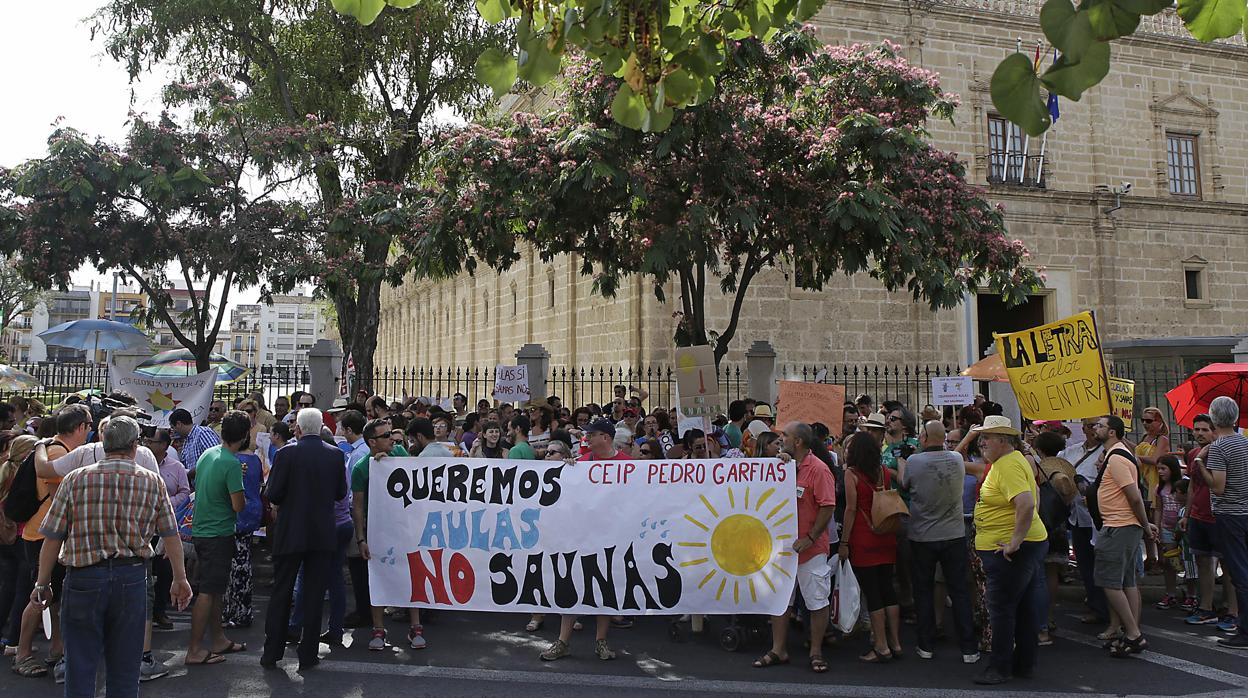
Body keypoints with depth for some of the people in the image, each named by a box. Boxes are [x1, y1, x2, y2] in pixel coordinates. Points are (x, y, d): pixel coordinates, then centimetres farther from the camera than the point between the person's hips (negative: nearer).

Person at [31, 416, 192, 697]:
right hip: (132, 577, 1)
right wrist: (180, 579, 11)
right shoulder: (153, 482, 0)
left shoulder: (75, 480, -2)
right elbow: (171, 535, 2)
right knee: (124, 670, 12)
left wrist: (42, 584, 9)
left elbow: (52, 539, -1)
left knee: (80, 668, 10)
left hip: (84, 578, -1)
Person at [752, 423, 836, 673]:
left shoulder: (818, 468, -13)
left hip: (810, 548, -7)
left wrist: (810, 538, -19)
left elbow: (827, 507, -17)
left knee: (817, 602, 4)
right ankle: (778, 650, 22)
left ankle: (816, 652, 17)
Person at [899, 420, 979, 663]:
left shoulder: (914, 462, -14)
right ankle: (968, 649, 10)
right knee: (960, 591, 8)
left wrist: (900, 461, 20)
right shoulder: (957, 460, -5)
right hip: (954, 535, 2)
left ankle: (926, 645, 17)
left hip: (923, 538, -2)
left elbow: (903, 485, 3)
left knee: (924, 591, 11)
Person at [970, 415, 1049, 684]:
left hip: (1011, 550, -10)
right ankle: (1024, 663, 24)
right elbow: (1034, 491, 27)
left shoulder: (1008, 466, -19)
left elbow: (1027, 503, -32)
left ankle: (1001, 668, 7)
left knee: (1001, 608, -2)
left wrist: (1015, 541, -26)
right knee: (1025, 608, 15)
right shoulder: (1008, 461, 13)